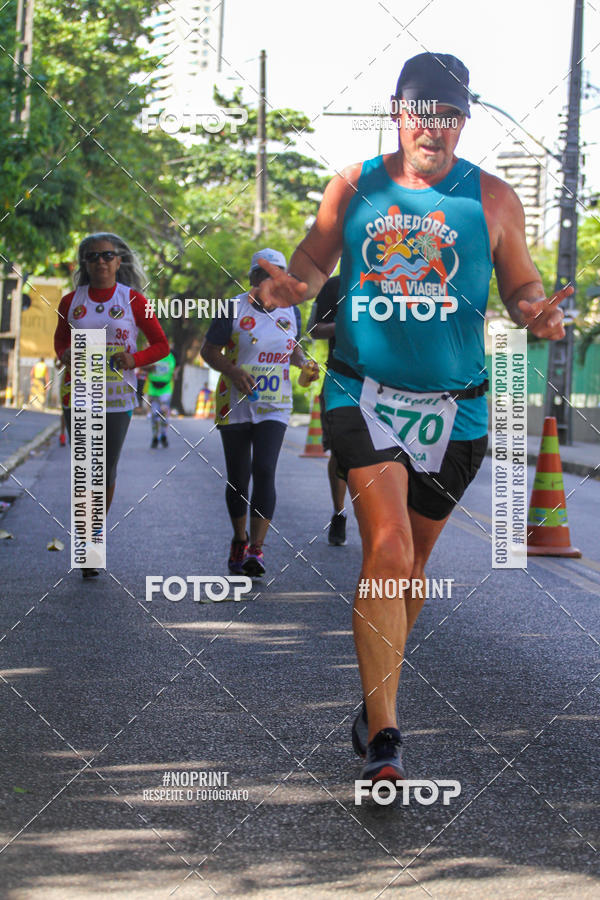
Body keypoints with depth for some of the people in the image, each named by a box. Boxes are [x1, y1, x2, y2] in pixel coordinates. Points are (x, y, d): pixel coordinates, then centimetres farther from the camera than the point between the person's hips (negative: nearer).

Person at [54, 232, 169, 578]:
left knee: (107, 471, 7)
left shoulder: (133, 300, 0)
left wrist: (135, 359, -15)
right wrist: (65, 354, -4)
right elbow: (60, 339, 20)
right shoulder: (72, 301, 4)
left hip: (117, 397, 0)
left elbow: (161, 345, 4)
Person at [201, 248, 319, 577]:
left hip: (274, 407, 1)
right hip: (235, 405, -1)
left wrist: (304, 363, 0)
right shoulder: (234, 309, -6)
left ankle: (256, 550, -13)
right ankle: (240, 540, 29)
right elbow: (209, 350, -3)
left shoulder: (290, 312, 6)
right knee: (237, 479, 6)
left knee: (264, 472, -14)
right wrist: (232, 370, -20)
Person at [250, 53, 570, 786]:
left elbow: (520, 285, 8)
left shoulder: (492, 200, 3)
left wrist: (536, 311, -15)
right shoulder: (352, 188, 4)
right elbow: (315, 260, 12)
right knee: (387, 549, -18)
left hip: (453, 408, 2)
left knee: (412, 559, 14)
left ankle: (376, 697, 37)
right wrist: (291, 285, -11)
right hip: (363, 394, -2)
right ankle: (382, 737, -18)